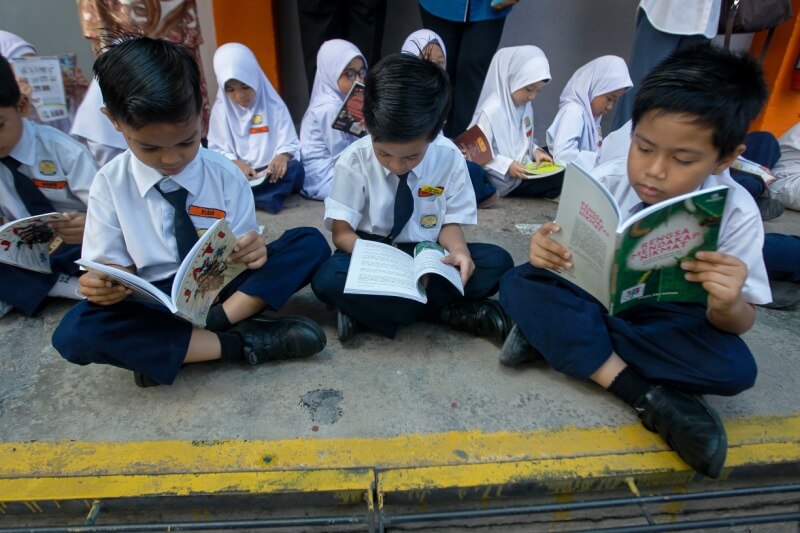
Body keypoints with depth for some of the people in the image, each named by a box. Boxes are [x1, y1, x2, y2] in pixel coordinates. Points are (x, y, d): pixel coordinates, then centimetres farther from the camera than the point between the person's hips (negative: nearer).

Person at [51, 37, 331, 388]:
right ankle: (240, 342, -25)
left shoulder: (226, 176, -7)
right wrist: (104, 284, -26)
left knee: (310, 244, -19)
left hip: (223, 285, 0)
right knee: (74, 333, -30)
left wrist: (250, 253, -29)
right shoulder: (109, 184, -5)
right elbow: (116, 265, -1)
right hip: (158, 300, 1)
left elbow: (239, 254, -4)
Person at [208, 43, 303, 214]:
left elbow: (289, 143, -2)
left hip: (270, 171, 0)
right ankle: (268, 195, -31)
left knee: (295, 170, -32)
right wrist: (235, 163, -22)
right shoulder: (220, 109, 4)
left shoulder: (274, 105, 2)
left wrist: (282, 156, -26)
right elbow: (217, 150, 0)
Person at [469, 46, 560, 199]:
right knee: (560, 179, -17)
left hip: (524, 168, 9)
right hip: (505, 179, -9)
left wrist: (535, 151, 0)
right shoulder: (490, 111, -21)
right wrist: (508, 166, -27)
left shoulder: (525, 105, 7)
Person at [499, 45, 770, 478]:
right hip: (595, 299, 2)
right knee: (521, 284, -25)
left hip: (668, 321, -1)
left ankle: (553, 337, -23)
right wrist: (549, 251, -35)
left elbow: (740, 323, -12)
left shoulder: (735, 213, -16)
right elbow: (571, 257, -10)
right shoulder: (607, 181, -15)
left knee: (734, 367, -30)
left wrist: (727, 304, -37)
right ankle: (651, 398, -25)